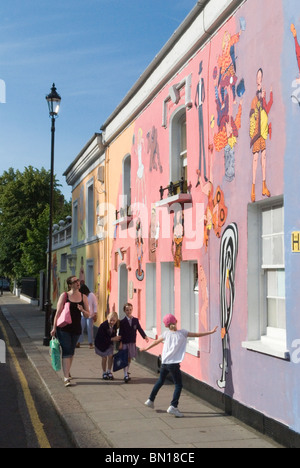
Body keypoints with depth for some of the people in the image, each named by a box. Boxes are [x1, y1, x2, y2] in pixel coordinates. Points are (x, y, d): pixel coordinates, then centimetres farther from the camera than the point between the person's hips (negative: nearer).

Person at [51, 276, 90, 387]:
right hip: (64, 328, -4)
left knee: (71, 351, 15)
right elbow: (58, 312, -4)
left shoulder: (83, 297, 6)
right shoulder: (64, 295, -3)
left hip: (76, 328, 4)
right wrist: (54, 328, -7)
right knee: (67, 351, -9)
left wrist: (82, 310, -14)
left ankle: (67, 371, 36)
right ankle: (66, 377, -9)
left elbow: (88, 315, 8)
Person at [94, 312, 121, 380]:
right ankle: (104, 373, 16)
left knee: (110, 356, -6)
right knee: (104, 357, 0)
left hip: (109, 343, 4)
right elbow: (101, 338, -30)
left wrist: (116, 338, -21)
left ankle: (109, 372, 8)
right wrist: (112, 339, -33)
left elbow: (114, 334, 0)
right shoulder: (103, 326, -30)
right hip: (101, 343, -4)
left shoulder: (115, 326, -14)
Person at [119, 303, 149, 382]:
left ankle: (127, 371, 31)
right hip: (125, 342, -3)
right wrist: (120, 343, -10)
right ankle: (126, 375, -5)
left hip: (132, 342, 3)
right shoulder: (122, 322, -5)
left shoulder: (135, 320, 3)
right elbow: (121, 333, -5)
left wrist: (145, 336, -5)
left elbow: (139, 329, 6)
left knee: (130, 358, 13)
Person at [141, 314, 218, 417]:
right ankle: (173, 407, -10)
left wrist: (146, 348, 31)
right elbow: (197, 335, -2)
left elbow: (156, 342, 16)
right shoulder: (182, 333, -3)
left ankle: (150, 400, 32)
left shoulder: (166, 333, 6)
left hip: (164, 362, 5)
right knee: (178, 385, 1)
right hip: (174, 363, -5)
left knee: (160, 381, 23)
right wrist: (211, 332, 3)